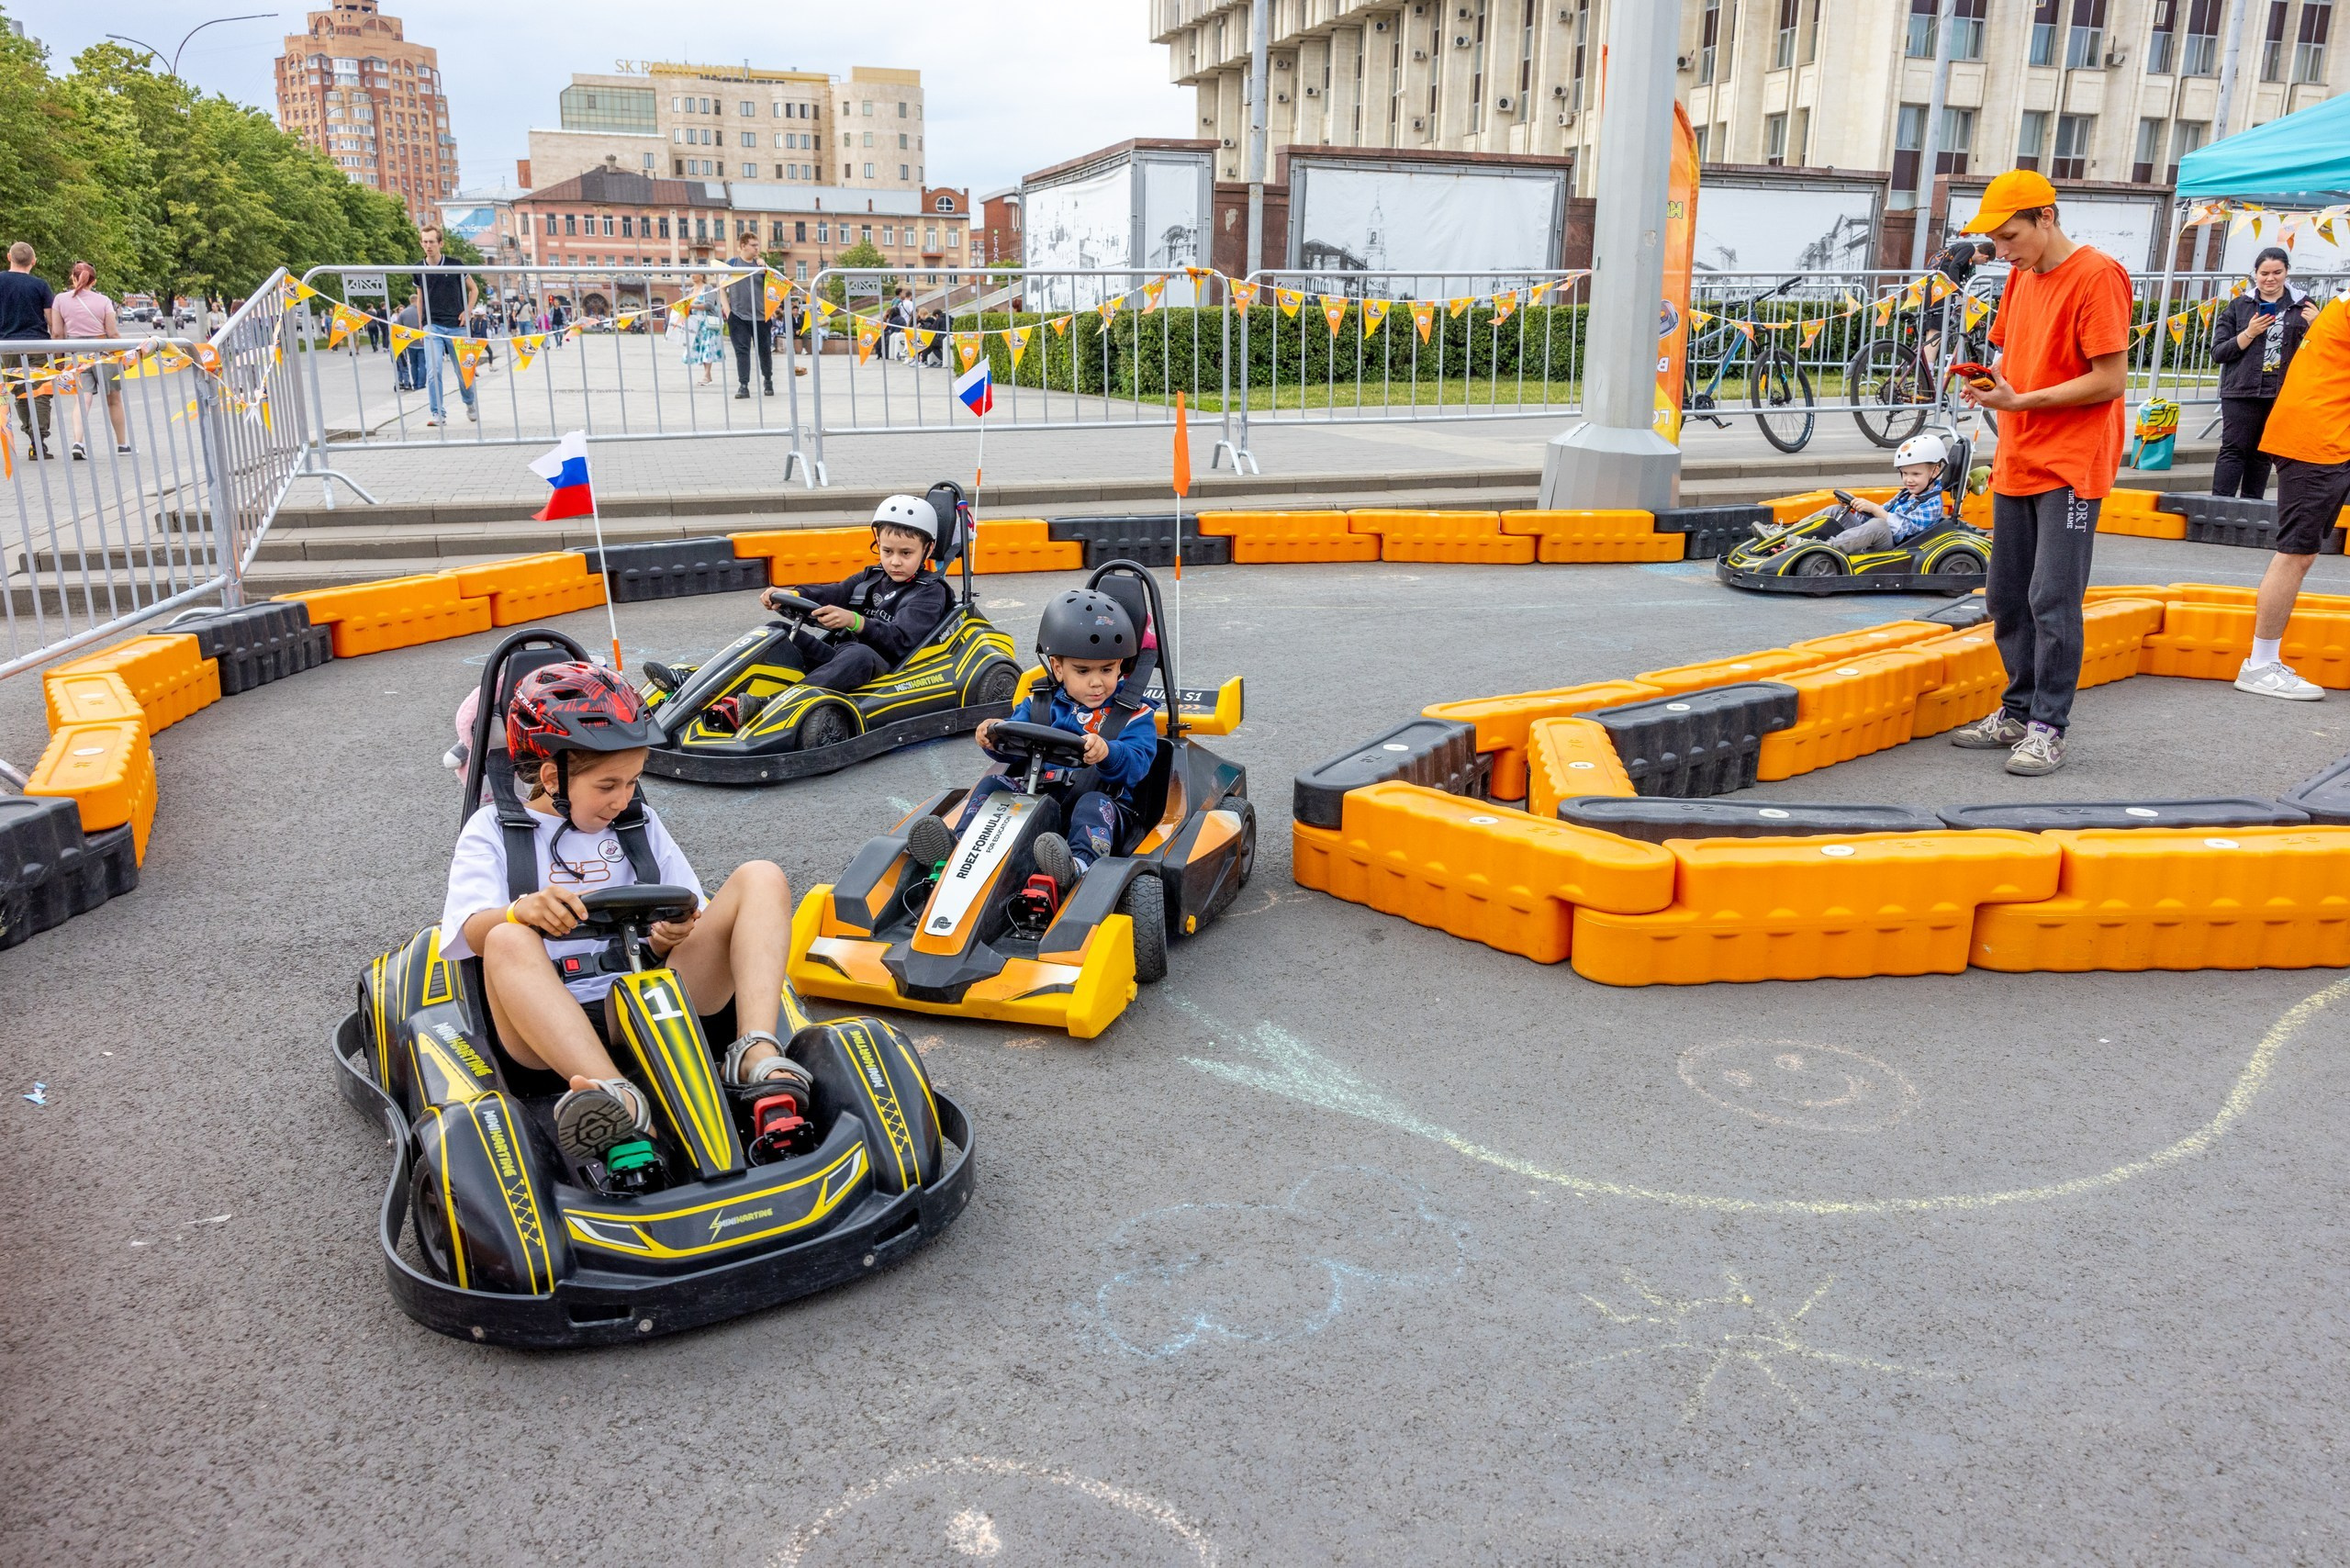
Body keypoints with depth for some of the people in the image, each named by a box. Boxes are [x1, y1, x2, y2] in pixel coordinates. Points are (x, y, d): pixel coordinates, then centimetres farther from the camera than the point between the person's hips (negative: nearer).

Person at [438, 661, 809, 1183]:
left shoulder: (640, 822, 23)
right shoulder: (493, 830, 14)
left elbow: (699, 929, 17)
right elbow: (470, 932, -4)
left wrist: (671, 938, -8)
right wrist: (523, 910, -27)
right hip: (545, 1022, -2)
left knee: (759, 877, -14)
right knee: (508, 941, -36)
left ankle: (757, 1056, -38)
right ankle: (623, 1101, -55)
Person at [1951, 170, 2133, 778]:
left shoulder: (2097, 276, -12)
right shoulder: (2021, 278, 13)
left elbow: (2111, 379, -15)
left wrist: (2021, 401, -21)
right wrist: (1990, 381, 0)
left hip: (2069, 465, -8)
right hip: (2016, 463, 8)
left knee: (2052, 601, -8)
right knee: (2006, 597, 10)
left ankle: (2047, 727, 0)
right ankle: (2017, 712, 21)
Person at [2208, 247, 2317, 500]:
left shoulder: (2303, 306, 9)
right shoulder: (2239, 306, 6)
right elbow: (2218, 352, 1)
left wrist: (2314, 326, -7)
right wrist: (2249, 333, -12)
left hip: (2283, 393, 2)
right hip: (2242, 392, -2)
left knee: (2262, 453, 8)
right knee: (2234, 449, -8)